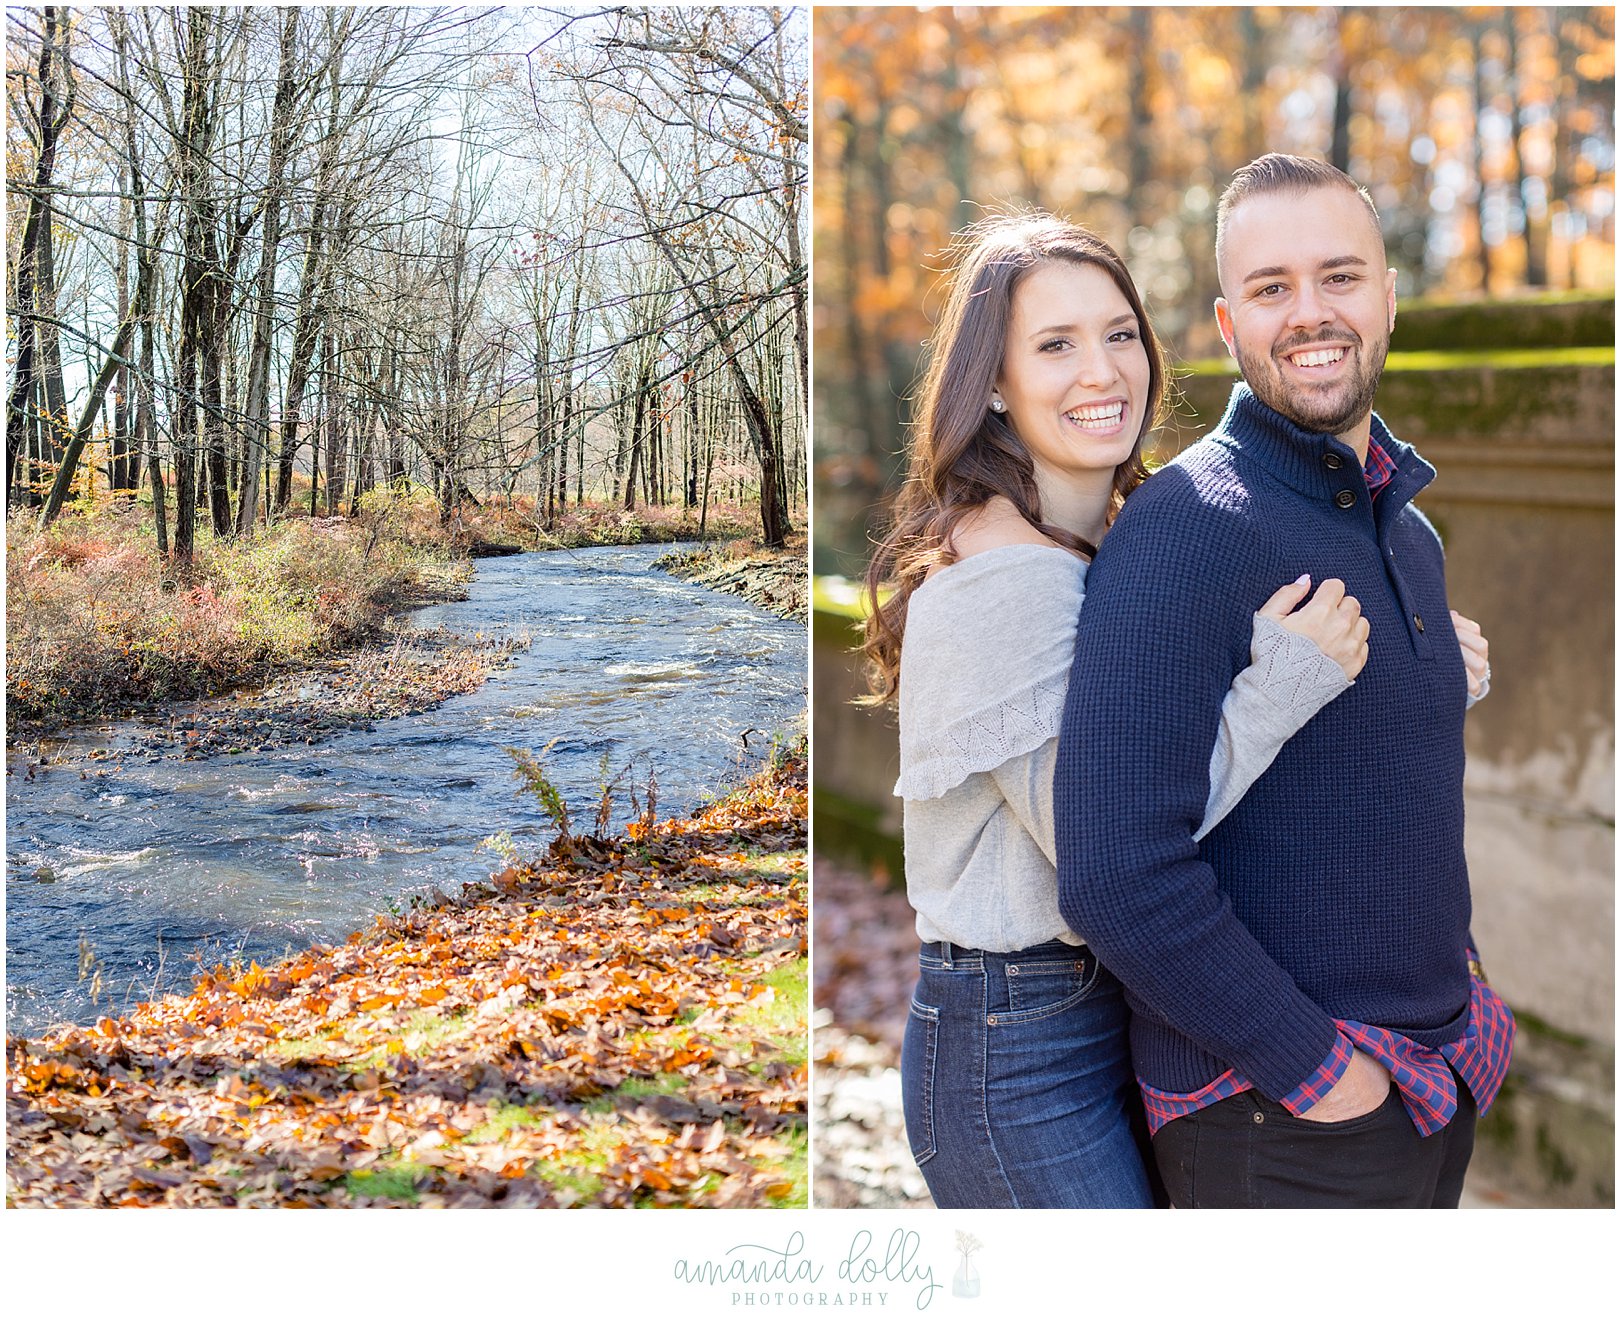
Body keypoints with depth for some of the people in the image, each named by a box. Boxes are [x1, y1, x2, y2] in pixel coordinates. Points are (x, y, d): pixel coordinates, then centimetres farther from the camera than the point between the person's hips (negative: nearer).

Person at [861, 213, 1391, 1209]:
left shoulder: (1111, 545, 9)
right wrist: (1286, 681, -23)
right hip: (1017, 1059, -9)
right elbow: (1102, 844, -23)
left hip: (1112, 1010, 9)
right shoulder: (1005, 573, -21)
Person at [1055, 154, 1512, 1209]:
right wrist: (1313, 1067, -19)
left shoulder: (1409, 528, 9)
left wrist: (1451, 991, 12)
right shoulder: (1183, 533, -19)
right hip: (1278, 1121, -8)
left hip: (1436, 1087, 8)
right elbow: (1117, 875, -26)